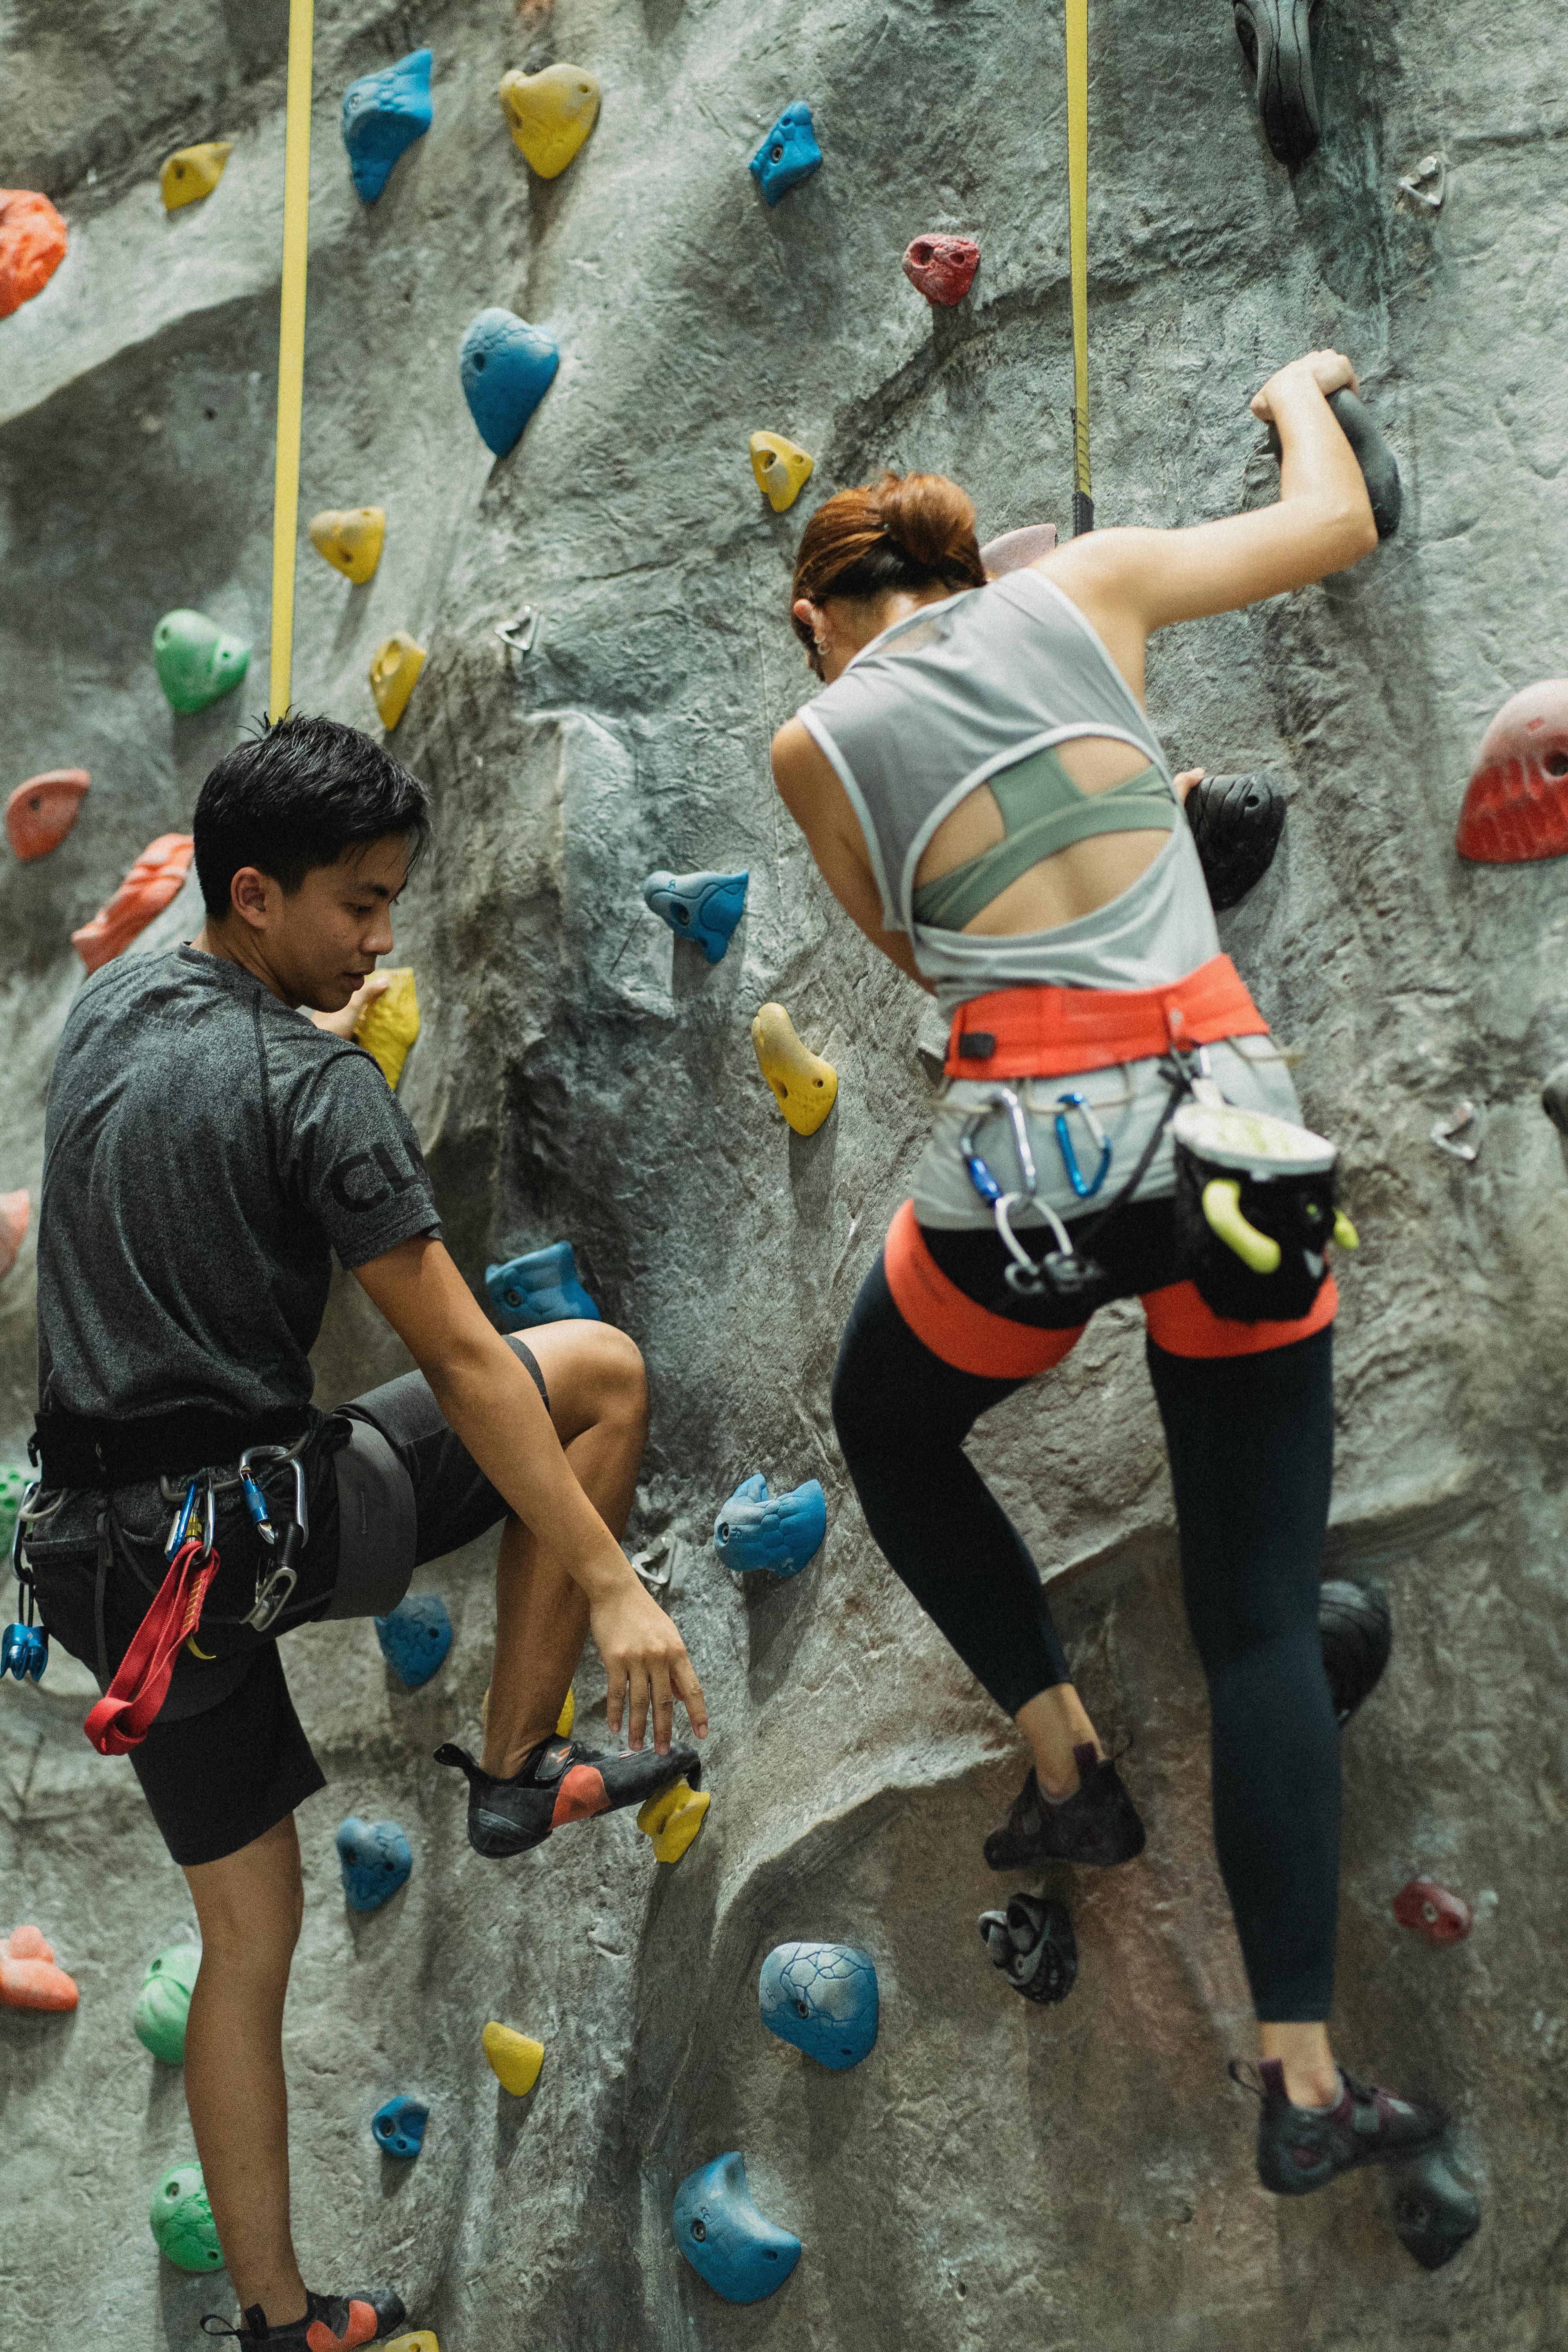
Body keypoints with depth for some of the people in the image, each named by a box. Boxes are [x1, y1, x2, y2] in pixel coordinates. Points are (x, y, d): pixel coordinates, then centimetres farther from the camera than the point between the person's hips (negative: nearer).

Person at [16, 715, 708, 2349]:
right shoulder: (319, 1085, -13)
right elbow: (461, 1363, -16)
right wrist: (612, 1583, -14)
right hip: (260, 1524, -7)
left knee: (248, 1929, 18)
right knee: (601, 1369, 6)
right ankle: (514, 1770, 10)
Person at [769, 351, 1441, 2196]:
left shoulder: (817, 743, 8)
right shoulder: (1080, 586, 11)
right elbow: (1337, 525, 20)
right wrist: (1300, 390, 40)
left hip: (1029, 1144, -1)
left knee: (887, 1433, 32)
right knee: (1263, 1615, 8)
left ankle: (1069, 1763, 25)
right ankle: (1304, 2083, 10)